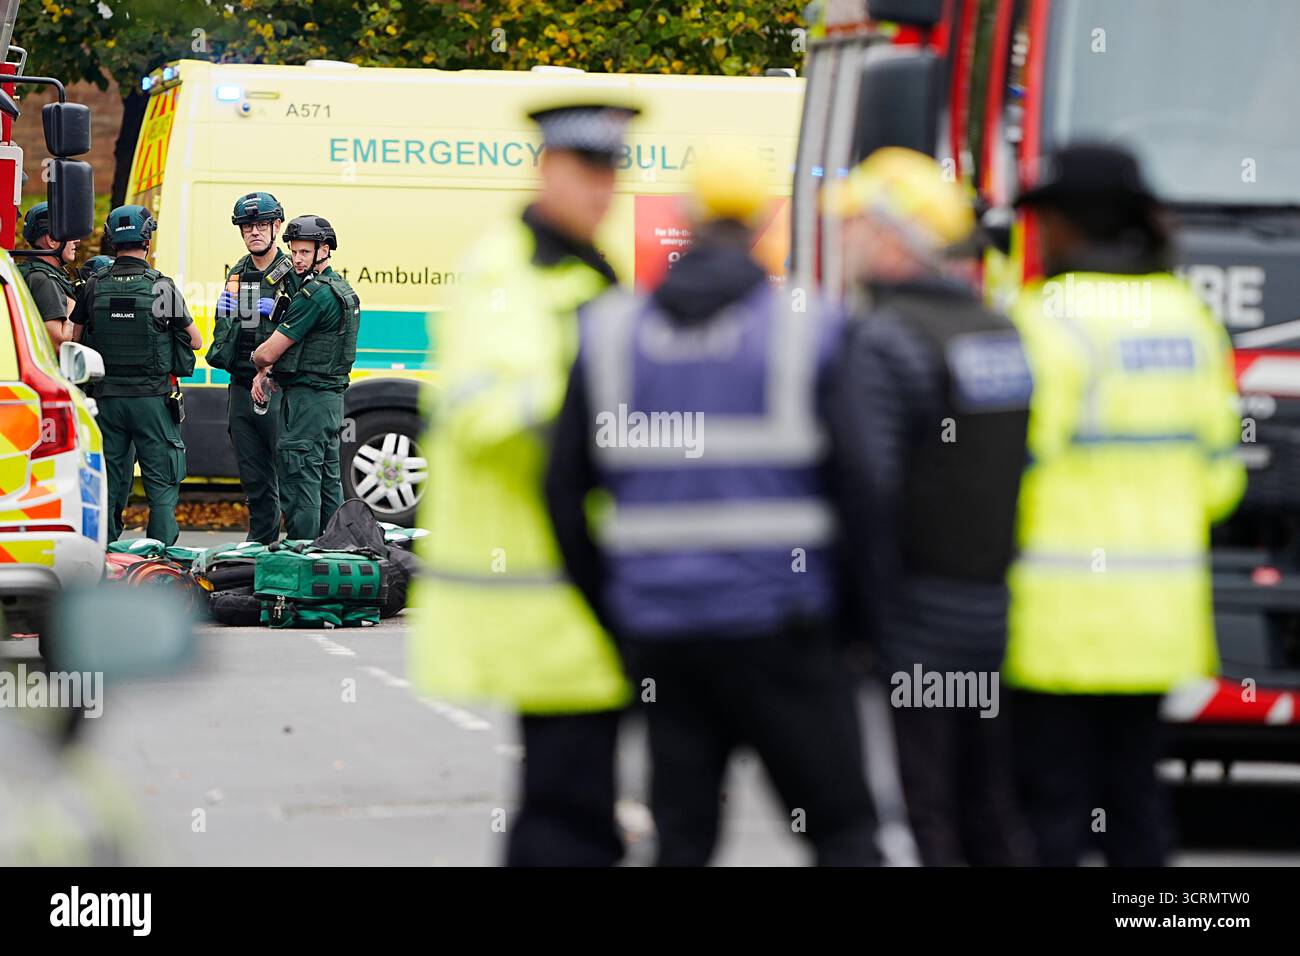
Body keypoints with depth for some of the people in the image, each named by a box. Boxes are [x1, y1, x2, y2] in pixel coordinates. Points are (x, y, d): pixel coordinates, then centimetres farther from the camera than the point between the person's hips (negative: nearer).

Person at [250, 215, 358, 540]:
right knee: (328, 481, 13)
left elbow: (270, 352, -15)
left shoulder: (313, 294, -17)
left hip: (306, 399, -10)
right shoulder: (342, 289, 15)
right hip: (332, 397, 10)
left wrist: (256, 359, 8)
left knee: (299, 480, -9)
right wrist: (265, 371, 8)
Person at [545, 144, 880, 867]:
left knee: (682, 839, 8)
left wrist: (613, 616, 12)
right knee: (842, 831, 3)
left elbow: (565, 489, 5)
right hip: (779, 629, -3)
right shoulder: (807, 334, -5)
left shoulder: (610, 334, 5)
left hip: (661, 633, 3)